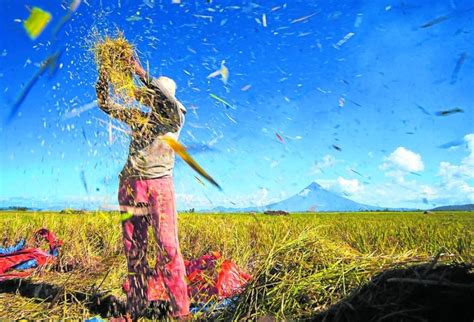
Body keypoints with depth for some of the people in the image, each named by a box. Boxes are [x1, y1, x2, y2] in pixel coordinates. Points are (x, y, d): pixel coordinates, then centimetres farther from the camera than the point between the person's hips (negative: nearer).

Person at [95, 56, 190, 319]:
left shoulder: (174, 120, 3)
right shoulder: (139, 118, 16)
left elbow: (171, 104, -19)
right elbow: (105, 104, 18)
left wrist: (142, 74, -19)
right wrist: (103, 75, 4)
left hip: (159, 185, -4)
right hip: (131, 184, 5)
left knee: (168, 246, -11)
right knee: (133, 248, 7)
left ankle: (180, 310, -3)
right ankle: (135, 308, 18)